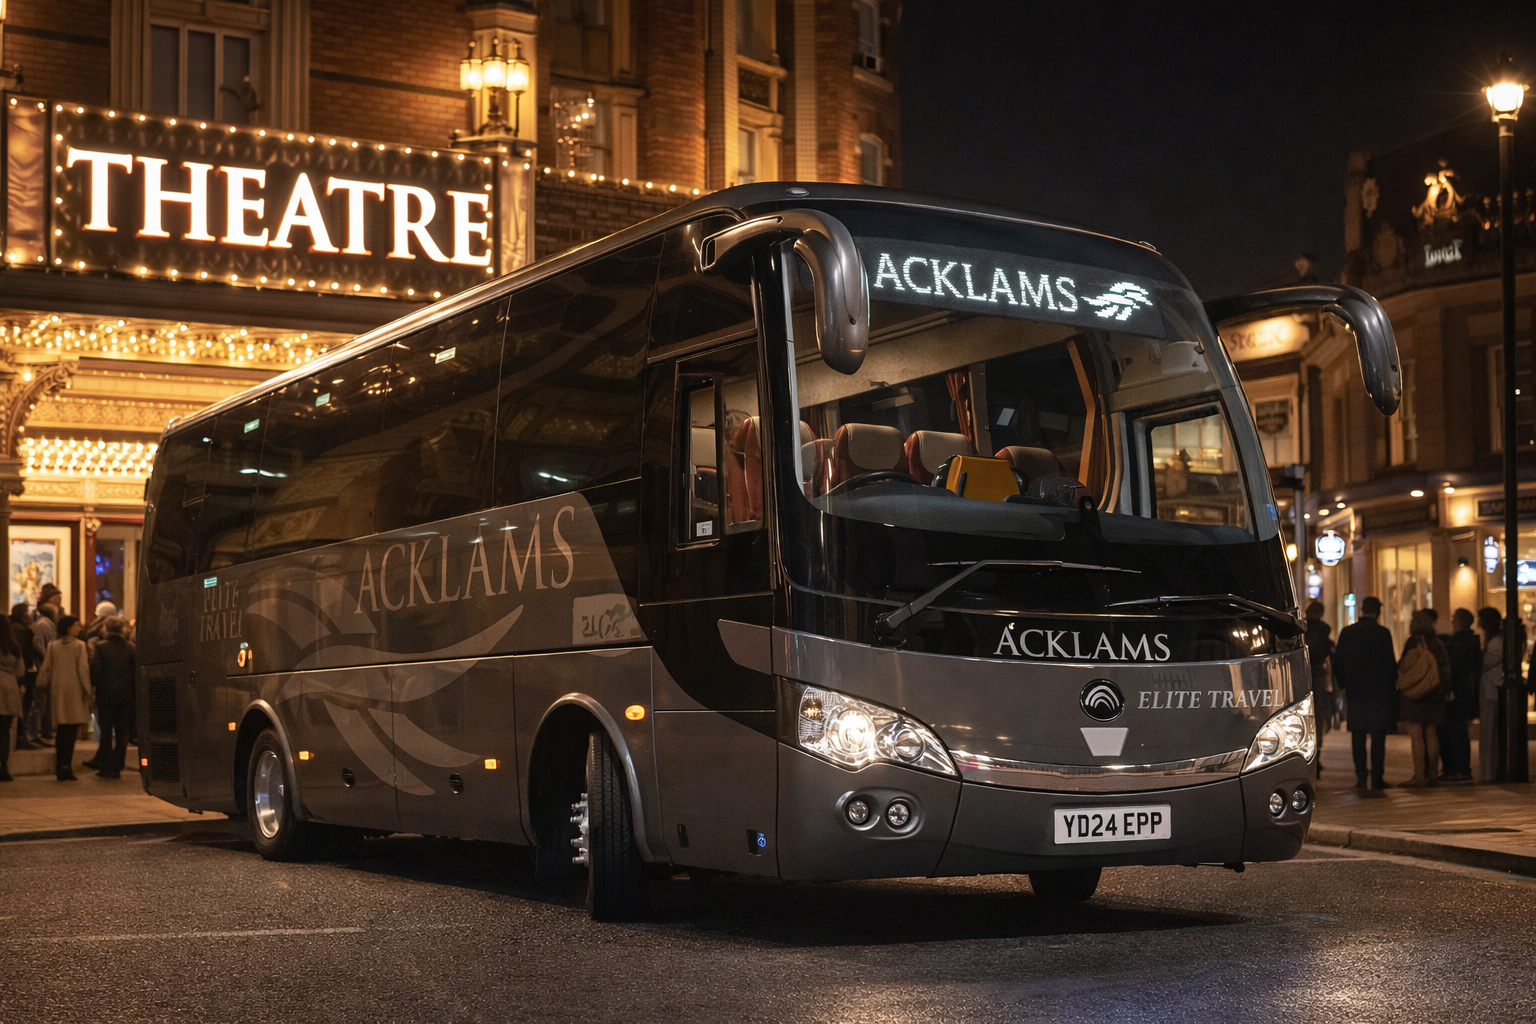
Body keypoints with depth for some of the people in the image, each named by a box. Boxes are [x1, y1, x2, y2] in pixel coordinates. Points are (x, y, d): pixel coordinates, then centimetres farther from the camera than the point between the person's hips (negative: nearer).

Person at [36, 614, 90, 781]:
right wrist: (87, 690, -5)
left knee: (61, 731, 12)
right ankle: (66, 766, -13)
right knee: (71, 731, -3)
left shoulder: (53, 646, 4)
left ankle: (59, 767, 12)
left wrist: (43, 685, 14)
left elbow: (46, 668, 5)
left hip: (58, 691, 4)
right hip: (74, 691, -4)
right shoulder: (79, 645, -7)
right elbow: (83, 670, -9)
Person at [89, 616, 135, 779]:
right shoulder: (129, 647, -1)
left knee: (106, 731, 6)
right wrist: (133, 688, 11)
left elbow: (95, 671, -10)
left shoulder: (101, 647, -7)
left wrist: (94, 686, 8)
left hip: (106, 694, -2)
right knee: (122, 732, 7)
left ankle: (106, 768, 6)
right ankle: (117, 768, 6)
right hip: (126, 695, 2)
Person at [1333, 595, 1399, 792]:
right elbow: (1390, 663, -7)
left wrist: (1343, 685, 14)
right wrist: (1392, 684, 6)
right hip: (1379, 691, -3)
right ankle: (1376, 779, -1)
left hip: (1355, 692, 3)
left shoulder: (1347, 632, 2)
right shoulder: (1383, 633, -8)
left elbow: (1338, 662, 5)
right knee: (1378, 737, 1)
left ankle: (1361, 779, 6)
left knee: (1358, 737, 8)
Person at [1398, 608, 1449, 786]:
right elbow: (1445, 668, 13)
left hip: (1414, 693, -7)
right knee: (1431, 734, 12)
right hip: (1434, 694, 7)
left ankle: (1419, 775, -9)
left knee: (1416, 735, -6)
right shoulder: (1437, 643, 10)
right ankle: (1432, 773, 14)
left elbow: (1403, 667, -15)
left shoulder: (1413, 641, -10)